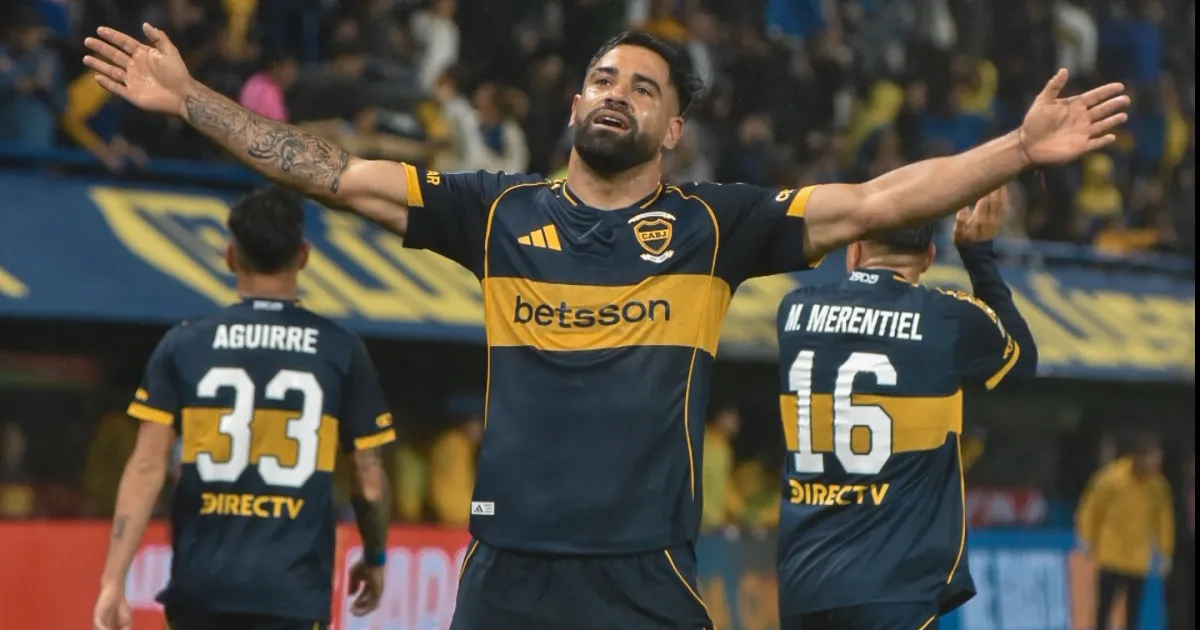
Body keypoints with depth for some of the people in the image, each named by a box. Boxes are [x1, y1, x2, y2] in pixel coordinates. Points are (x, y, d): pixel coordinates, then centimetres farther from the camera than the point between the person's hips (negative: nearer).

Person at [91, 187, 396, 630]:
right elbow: (369, 484, 4)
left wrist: (114, 580, -4)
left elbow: (147, 467, -4)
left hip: (200, 588, 2)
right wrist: (375, 556, 23)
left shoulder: (184, 345, 2)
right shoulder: (341, 352, 1)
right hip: (293, 592, -2)